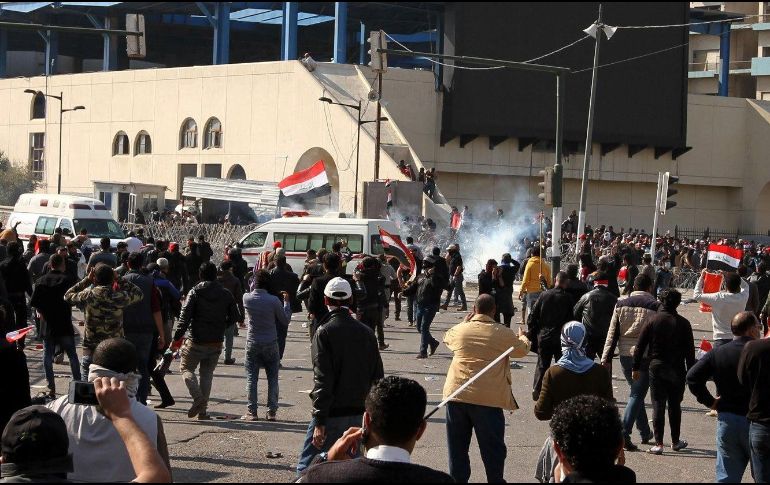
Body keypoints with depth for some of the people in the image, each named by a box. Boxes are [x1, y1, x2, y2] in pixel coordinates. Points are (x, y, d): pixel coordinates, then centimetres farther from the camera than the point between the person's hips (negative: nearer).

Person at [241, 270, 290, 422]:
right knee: (273, 379, 8)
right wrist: (286, 302, 10)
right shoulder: (274, 301, -13)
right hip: (271, 344, -1)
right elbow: (285, 321, 0)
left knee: (251, 378, 5)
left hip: (252, 344, 1)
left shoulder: (247, 298, -8)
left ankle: (252, 412, 2)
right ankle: (272, 411, 5)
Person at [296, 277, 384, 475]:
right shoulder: (367, 332, 8)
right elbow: (378, 376, 11)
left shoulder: (324, 332, -9)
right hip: (360, 413, 6)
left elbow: (322, 379, -15)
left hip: (333, 414, -6)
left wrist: (320, 422, -16)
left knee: (307, 467, -2)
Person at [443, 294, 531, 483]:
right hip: (488, 399, -3)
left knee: (457, 446, 14)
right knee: (492, 447, 9)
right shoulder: (503, 334, -5)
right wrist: (523, 338, 36)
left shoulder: (459, 329, 2)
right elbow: (522, 350, 14)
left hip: (456, 395, 3)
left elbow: (447, 339, 26)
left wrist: (466, 322, 38)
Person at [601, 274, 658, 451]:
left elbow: (612, 333, 5)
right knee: (637, 395, -3)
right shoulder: (655, 306, -7)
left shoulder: (621, 304, 5)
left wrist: (606, 358, 6)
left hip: (625, 356, 5)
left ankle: (645, 433, 28)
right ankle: (624, 433, -15)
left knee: (637, 392, 19)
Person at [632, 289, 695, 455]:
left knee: (658, 406, 1)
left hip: (656, 367, -1)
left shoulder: (652, 320, -3)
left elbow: (640, 346, -3)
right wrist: (690, 372, 7)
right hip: (677, 369, 1)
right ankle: (675, 441, 21)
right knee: (675, 405, 14)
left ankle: (658, 443, -4)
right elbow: (690, 350, 0)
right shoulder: (683, 323, -2)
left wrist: (636, 368, 3)